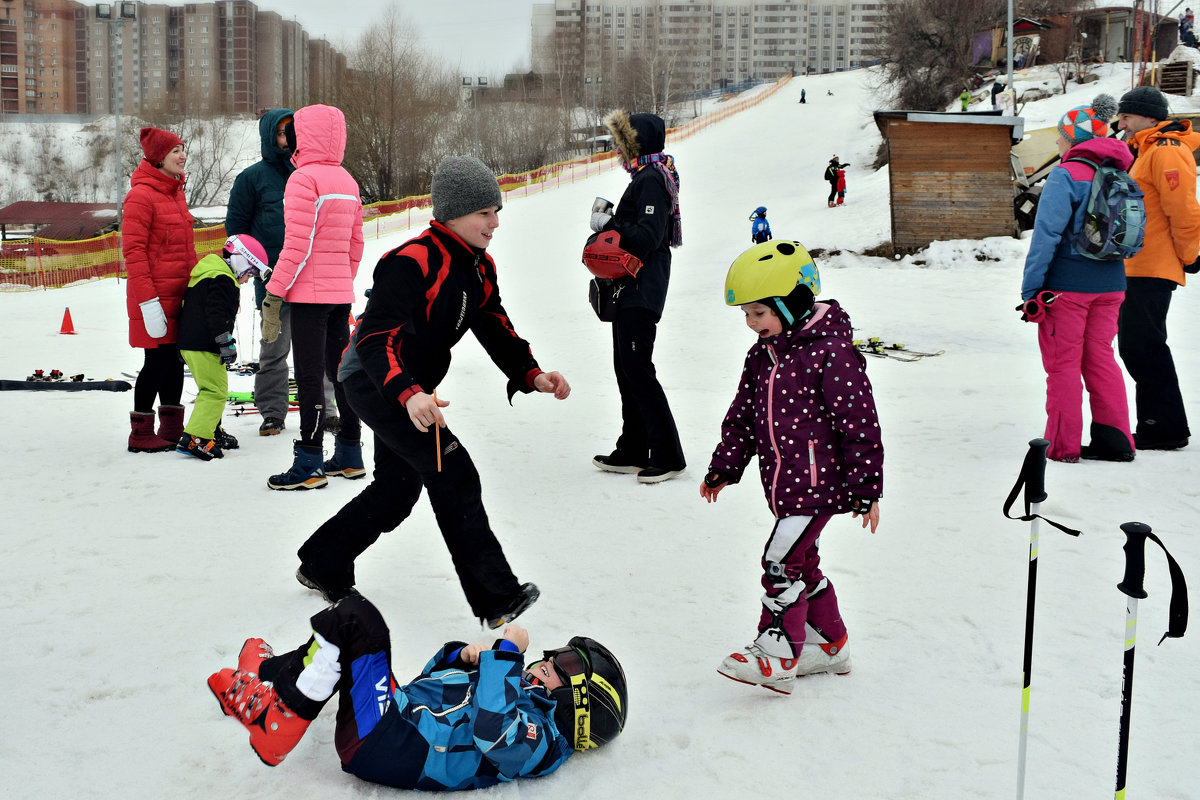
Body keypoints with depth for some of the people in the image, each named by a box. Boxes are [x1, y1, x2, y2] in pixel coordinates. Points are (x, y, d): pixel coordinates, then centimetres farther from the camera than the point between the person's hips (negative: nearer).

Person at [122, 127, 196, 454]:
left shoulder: (176, 191, 14)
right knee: (158, 359, -4)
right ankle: (141, 434, 7)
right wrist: (148, 301, -21)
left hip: (180, 292, 8)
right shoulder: (141, 196, -13)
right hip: (156, 296, -8)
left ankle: (172, 430, 21)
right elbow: (133, 251, -16)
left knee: (174, 359, 11)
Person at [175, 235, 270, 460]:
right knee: (216, 390, -11)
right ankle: (195, 438, -18)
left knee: (212, 388, 22)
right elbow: (216, 315, -23)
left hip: (189, 344, 11)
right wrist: (226, 343, -20)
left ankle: (212, 431, 34)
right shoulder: (222, 279, -14)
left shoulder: (208, 273, 21)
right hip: (204, 347, -11)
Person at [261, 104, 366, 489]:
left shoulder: (304, 179, -12)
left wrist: (273, 297, -14)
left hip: (311, 294, -8)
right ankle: (350, 455, 21)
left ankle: (310, 464, 0)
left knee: (309, 376, -4)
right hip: (341, 293, 8)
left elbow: (297, 245, -18)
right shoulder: (347, 181, 12)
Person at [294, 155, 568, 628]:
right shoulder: (413, 262, -26)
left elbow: (496, 329, 2)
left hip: (411, 386, 10)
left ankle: (323, 567, 39)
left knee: (399, 487, 20)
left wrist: (531, 375, -15)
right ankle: (495, 598, -17)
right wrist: (407, 394, -48)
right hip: (372, 381, -10)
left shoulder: (480, 267, 3)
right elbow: (376, 337, -34)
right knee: (453, 472, -19)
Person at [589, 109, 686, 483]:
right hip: (632, 288, 11)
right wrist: (609, 227, 10)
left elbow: (648, 237, -22)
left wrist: (608, 224, -15)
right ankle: (633, 451, 21)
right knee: (626, 367, 13)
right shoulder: (645, 177, 18)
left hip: (641, 292, -11)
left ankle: (667, 455, -6)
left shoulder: (652, 179, -14)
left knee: (637, 368, -10)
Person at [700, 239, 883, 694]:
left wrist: (866, 487, -14)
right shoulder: (762, 355, 9)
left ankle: (777, 657, -1)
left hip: (818, 483, -9)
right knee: (802, 562, 17)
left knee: (782, 562, -10)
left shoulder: (830, 353, -16)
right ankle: (828, 645, 32)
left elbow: (859, 422, -15)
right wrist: (724, 468, 17)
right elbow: (742, 417, 18)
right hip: (784, 484, 9)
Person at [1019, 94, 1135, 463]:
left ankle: (1063, 446, 7)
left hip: (1067, 285, -6)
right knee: (1100, 358, 14)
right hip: (1110, 283, 6)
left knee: (1062, 363, 2)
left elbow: (1047, 234, -17)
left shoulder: (1065, 175, -12)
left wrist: (1031, 289, -14)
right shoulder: (1117, 176, 9)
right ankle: (1115, 439, 15)